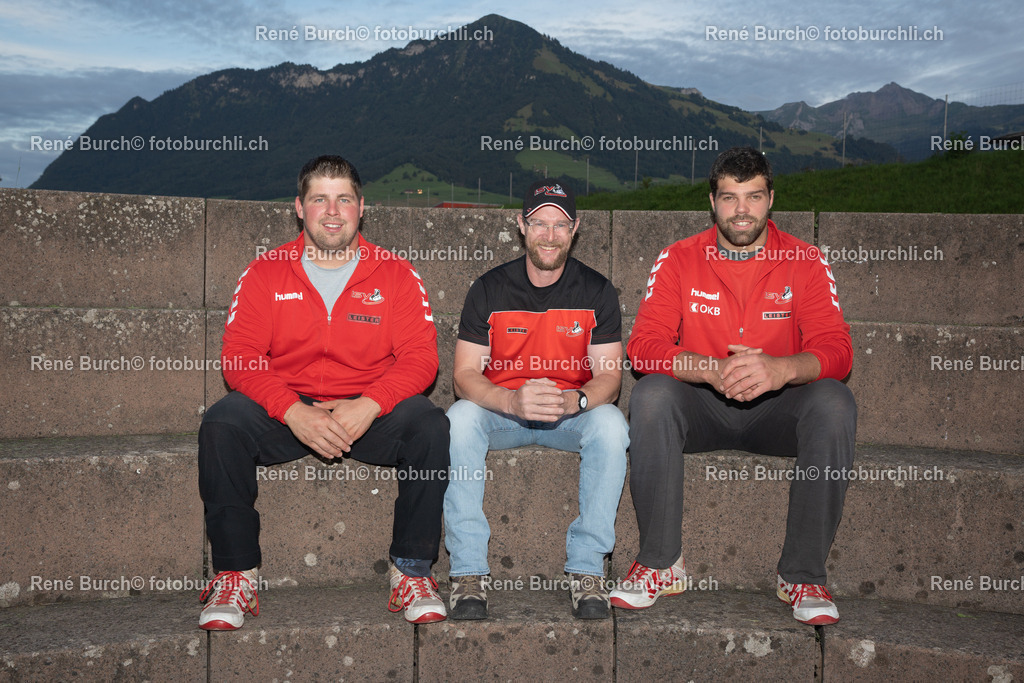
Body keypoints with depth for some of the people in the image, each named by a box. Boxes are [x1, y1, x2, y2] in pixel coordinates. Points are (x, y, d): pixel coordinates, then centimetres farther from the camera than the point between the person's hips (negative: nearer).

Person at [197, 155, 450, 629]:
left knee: (431, 426, -28)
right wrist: (294, 412, -22)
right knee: (221, 425, -27)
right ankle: (236, 574, -14)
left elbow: (420, 356, -5)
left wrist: (369, 407, -23)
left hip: (370, 410, 0)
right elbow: (238, 356, -4)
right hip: (284, 409, 1)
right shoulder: (265, 273, 4)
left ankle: (411, 570, -13)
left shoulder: (396, 275, 4)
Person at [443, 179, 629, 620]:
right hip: (500, 410, 0)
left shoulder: (596, 291, -2)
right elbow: (465, 376, -10)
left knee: (611, 424, -31)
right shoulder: (489, 289, -3)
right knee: (459, 419, -31)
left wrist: (574, 400, -31)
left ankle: (585, 567, -23)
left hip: (572, 414, 0)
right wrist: (513, 401, -32)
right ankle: (468, 571, -26)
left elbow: (609, 377, -7)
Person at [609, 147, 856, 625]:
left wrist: (782, 368, -35)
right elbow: (643, 345, -13)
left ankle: (802, 576, -19)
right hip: (700, 407, 0)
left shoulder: (805, 262, -2)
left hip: (776, 409, 1)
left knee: (834, 403, -29)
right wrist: (712, 371, -31)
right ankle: (662, 564, -19)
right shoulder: (678, 260, -3)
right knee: (651, 395, -31)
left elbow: (836, 349, -11)